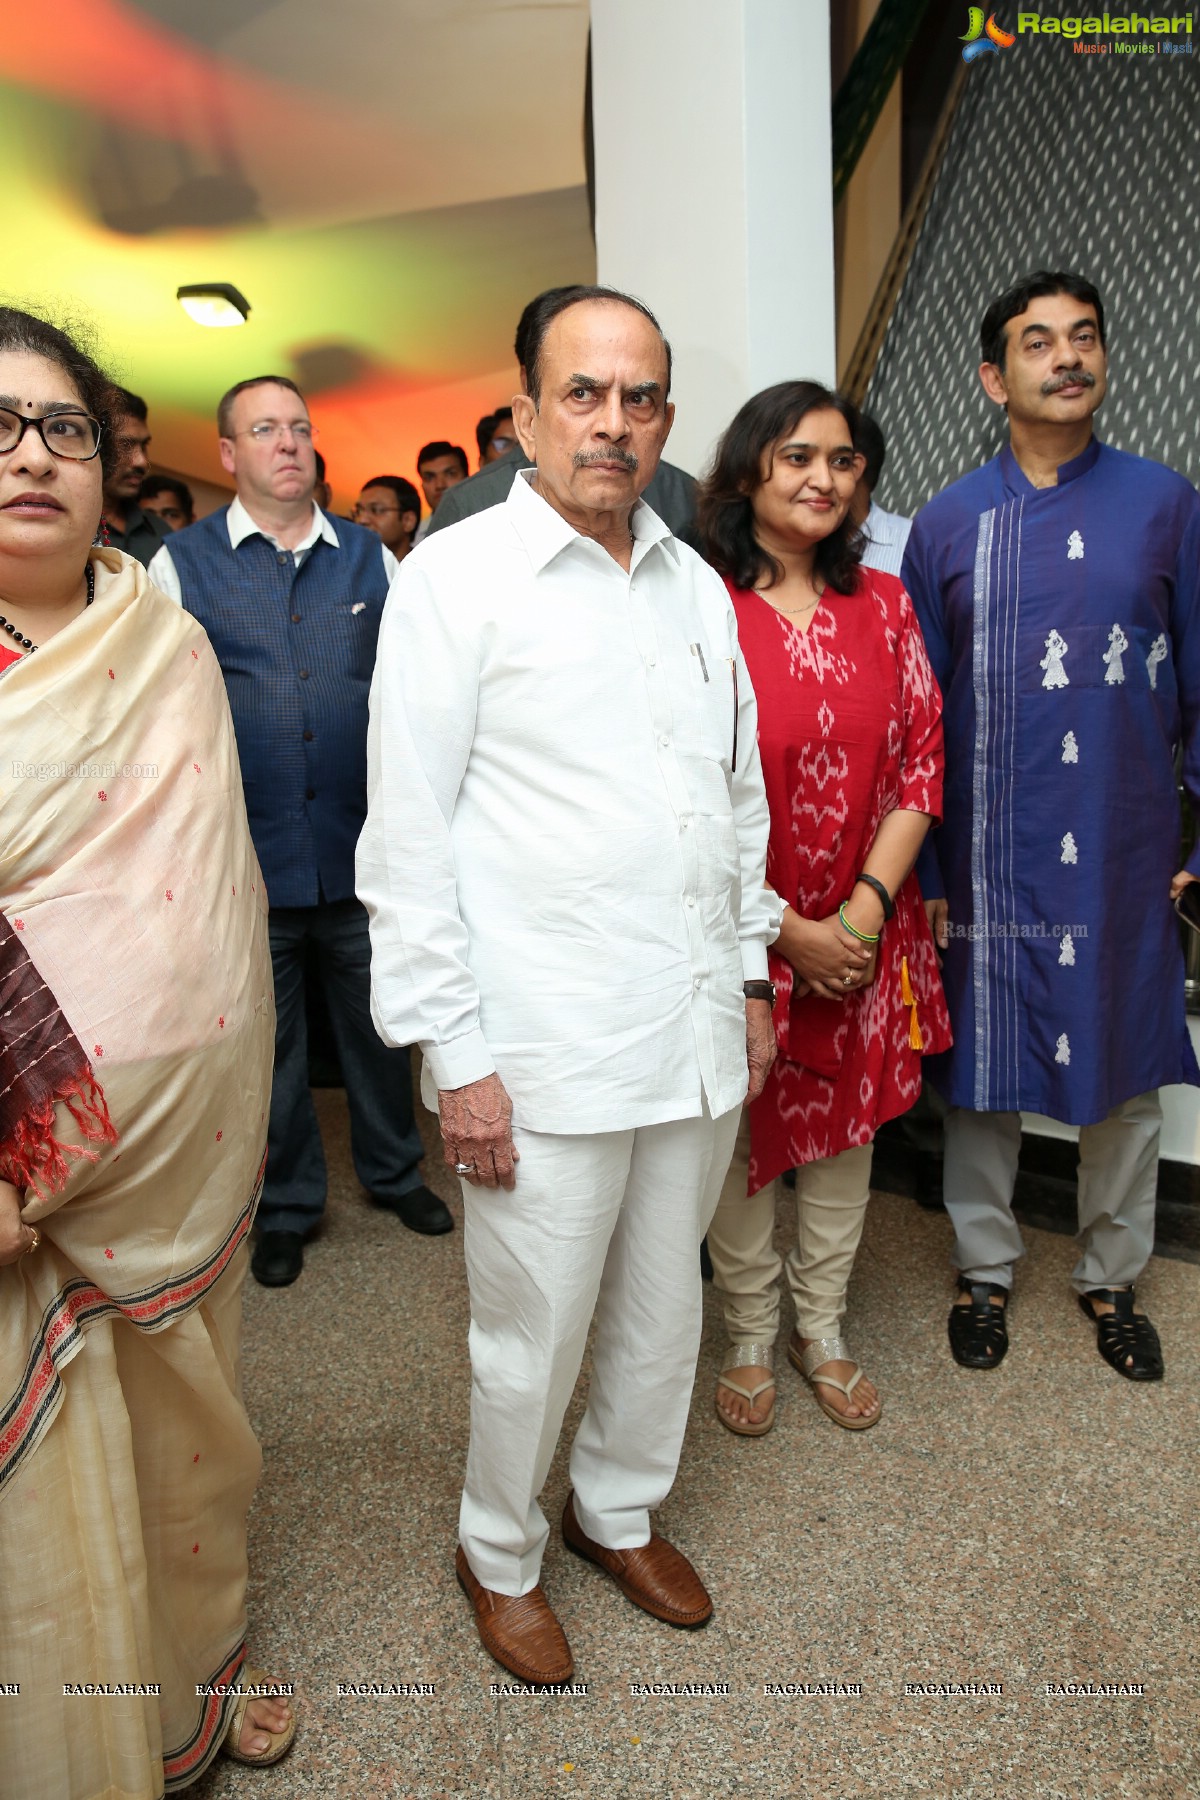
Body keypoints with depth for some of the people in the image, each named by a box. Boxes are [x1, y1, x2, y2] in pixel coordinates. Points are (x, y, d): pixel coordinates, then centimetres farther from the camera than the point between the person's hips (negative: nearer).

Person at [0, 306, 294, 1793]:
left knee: (182, 1418, 20)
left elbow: (213, 887, 7)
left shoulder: (170, 647, 4)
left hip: (180, 1145, 4)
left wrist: (227, 1104, 3)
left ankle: (196, 1670, 47)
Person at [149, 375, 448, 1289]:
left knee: (380, 1021, 14)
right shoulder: (182, 563, 1)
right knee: (267, 1039, 13)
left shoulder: (372, 558, 7)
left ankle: (394, 1171, 39)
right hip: (248, 857, -1)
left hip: (363, 848, 2)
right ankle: (287, 1205, 34)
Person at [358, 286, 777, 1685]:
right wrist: (455, 1052, -12)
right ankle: (499, 1552, 38)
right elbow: (407, 836, -10)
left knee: (663, 1312, 20)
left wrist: (751, 973, 15)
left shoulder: (695, 586, 11)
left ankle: (623, 1511, 46)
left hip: (699, 1034, 6)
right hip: (545, 1048, -5)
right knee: (531, 1335, 9)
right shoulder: (455, 576, -6)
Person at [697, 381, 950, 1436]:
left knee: (849, 1128, 15)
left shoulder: (883, 604, 5)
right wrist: (787, 933, -13)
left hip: (865, 932, 4)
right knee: (745, 1137, 10)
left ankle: (822, 1329, 37)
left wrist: (866, 906, -10)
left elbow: (922, 761, 2)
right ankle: (751, 1340, 33)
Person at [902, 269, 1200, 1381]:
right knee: (982, 1074, 10)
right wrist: (922, 870, -2)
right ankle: (984, 1268, 32)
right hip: (990, 861, 0)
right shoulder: (947, 525, 1)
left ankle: (1110, 1277, 34)